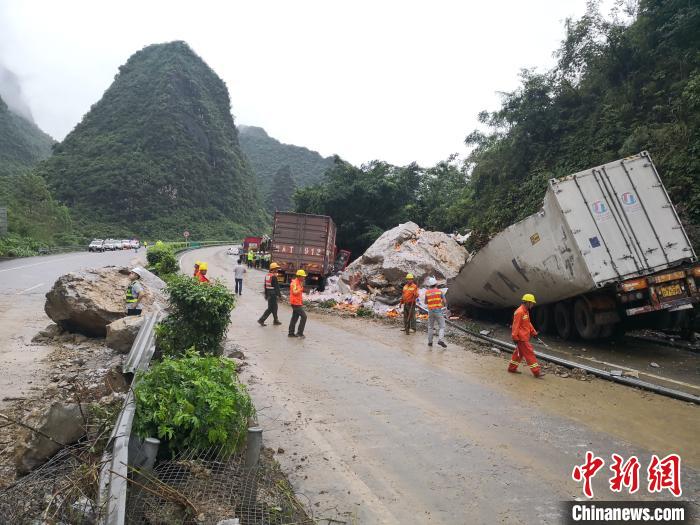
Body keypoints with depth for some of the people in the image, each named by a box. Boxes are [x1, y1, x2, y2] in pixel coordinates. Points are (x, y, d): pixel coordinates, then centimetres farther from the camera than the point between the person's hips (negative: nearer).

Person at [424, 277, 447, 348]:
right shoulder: (440, 291, -4)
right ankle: (441, 340, -16)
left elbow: (425, 302, 11)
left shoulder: (427, 292, 0)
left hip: (431, 311, 3)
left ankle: (430, 342, 16)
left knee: (430, 327, 15)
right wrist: (446, 308, 12)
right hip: (439, 311, -2)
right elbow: (444, 302, -6)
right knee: (442, 327, 2)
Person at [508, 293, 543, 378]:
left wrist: (534, 332, 15)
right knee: (529, 353, -6)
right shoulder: (519, 312, -20)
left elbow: (528, 323, 21)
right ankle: (537, 372, -2)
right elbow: (516, 325, -20)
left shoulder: (526, 311, 12)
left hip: (525, 337, 10)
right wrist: (515, 337, -19)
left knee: (519, 352, 17)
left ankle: (512, 368, 27)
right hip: (521, 338, -10)